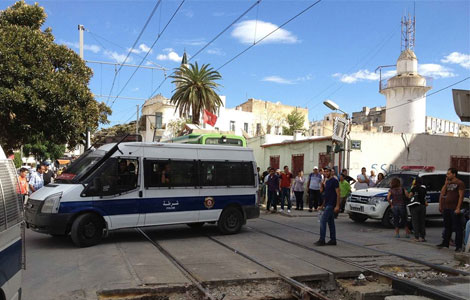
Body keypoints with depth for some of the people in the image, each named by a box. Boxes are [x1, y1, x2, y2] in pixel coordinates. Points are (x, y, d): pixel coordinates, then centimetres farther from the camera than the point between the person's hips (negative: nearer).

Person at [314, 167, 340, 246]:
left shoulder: (334, 181, -11)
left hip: (331, 205, -9)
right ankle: (333, 240, 16)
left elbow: (338, 194, -15)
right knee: (330, 222, 11)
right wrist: (323, 205, 19)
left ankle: (322, 240, -8)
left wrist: (337, 206, -20)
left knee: (323, 220, -11)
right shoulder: (326, 181, 15)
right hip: (327, 204, 9)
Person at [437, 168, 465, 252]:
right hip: (446, 208, 7)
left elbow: (461, 196, -11)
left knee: (457, 227, -3)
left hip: (454, 209, -7)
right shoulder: (448, 183, 17)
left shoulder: (460, 183, -4)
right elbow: (442, 193, 9)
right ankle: (445, 243, 23)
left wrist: (458, 208, -18)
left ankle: (458, 246, 0)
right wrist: (446, 183, 2)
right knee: (447, 226, 14)